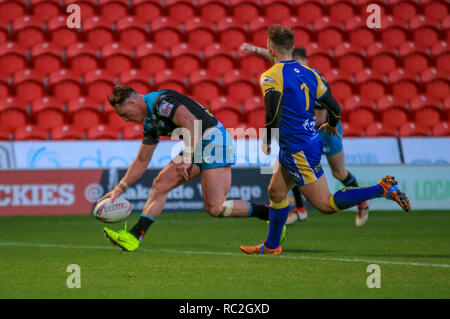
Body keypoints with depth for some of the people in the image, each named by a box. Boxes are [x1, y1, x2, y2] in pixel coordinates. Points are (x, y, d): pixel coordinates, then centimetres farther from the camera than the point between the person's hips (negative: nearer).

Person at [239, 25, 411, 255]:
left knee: (326, 205, -6)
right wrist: (332, 126, 31)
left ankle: (383, 189, -12)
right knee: (276, 192, 19)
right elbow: (335, 108, 9)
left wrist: (266, 142, -7)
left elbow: (273, 115, -25)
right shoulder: (309, 73, 8)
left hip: (298, 151, -9)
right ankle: (271, 246, 27)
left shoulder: (271, 77, -14)